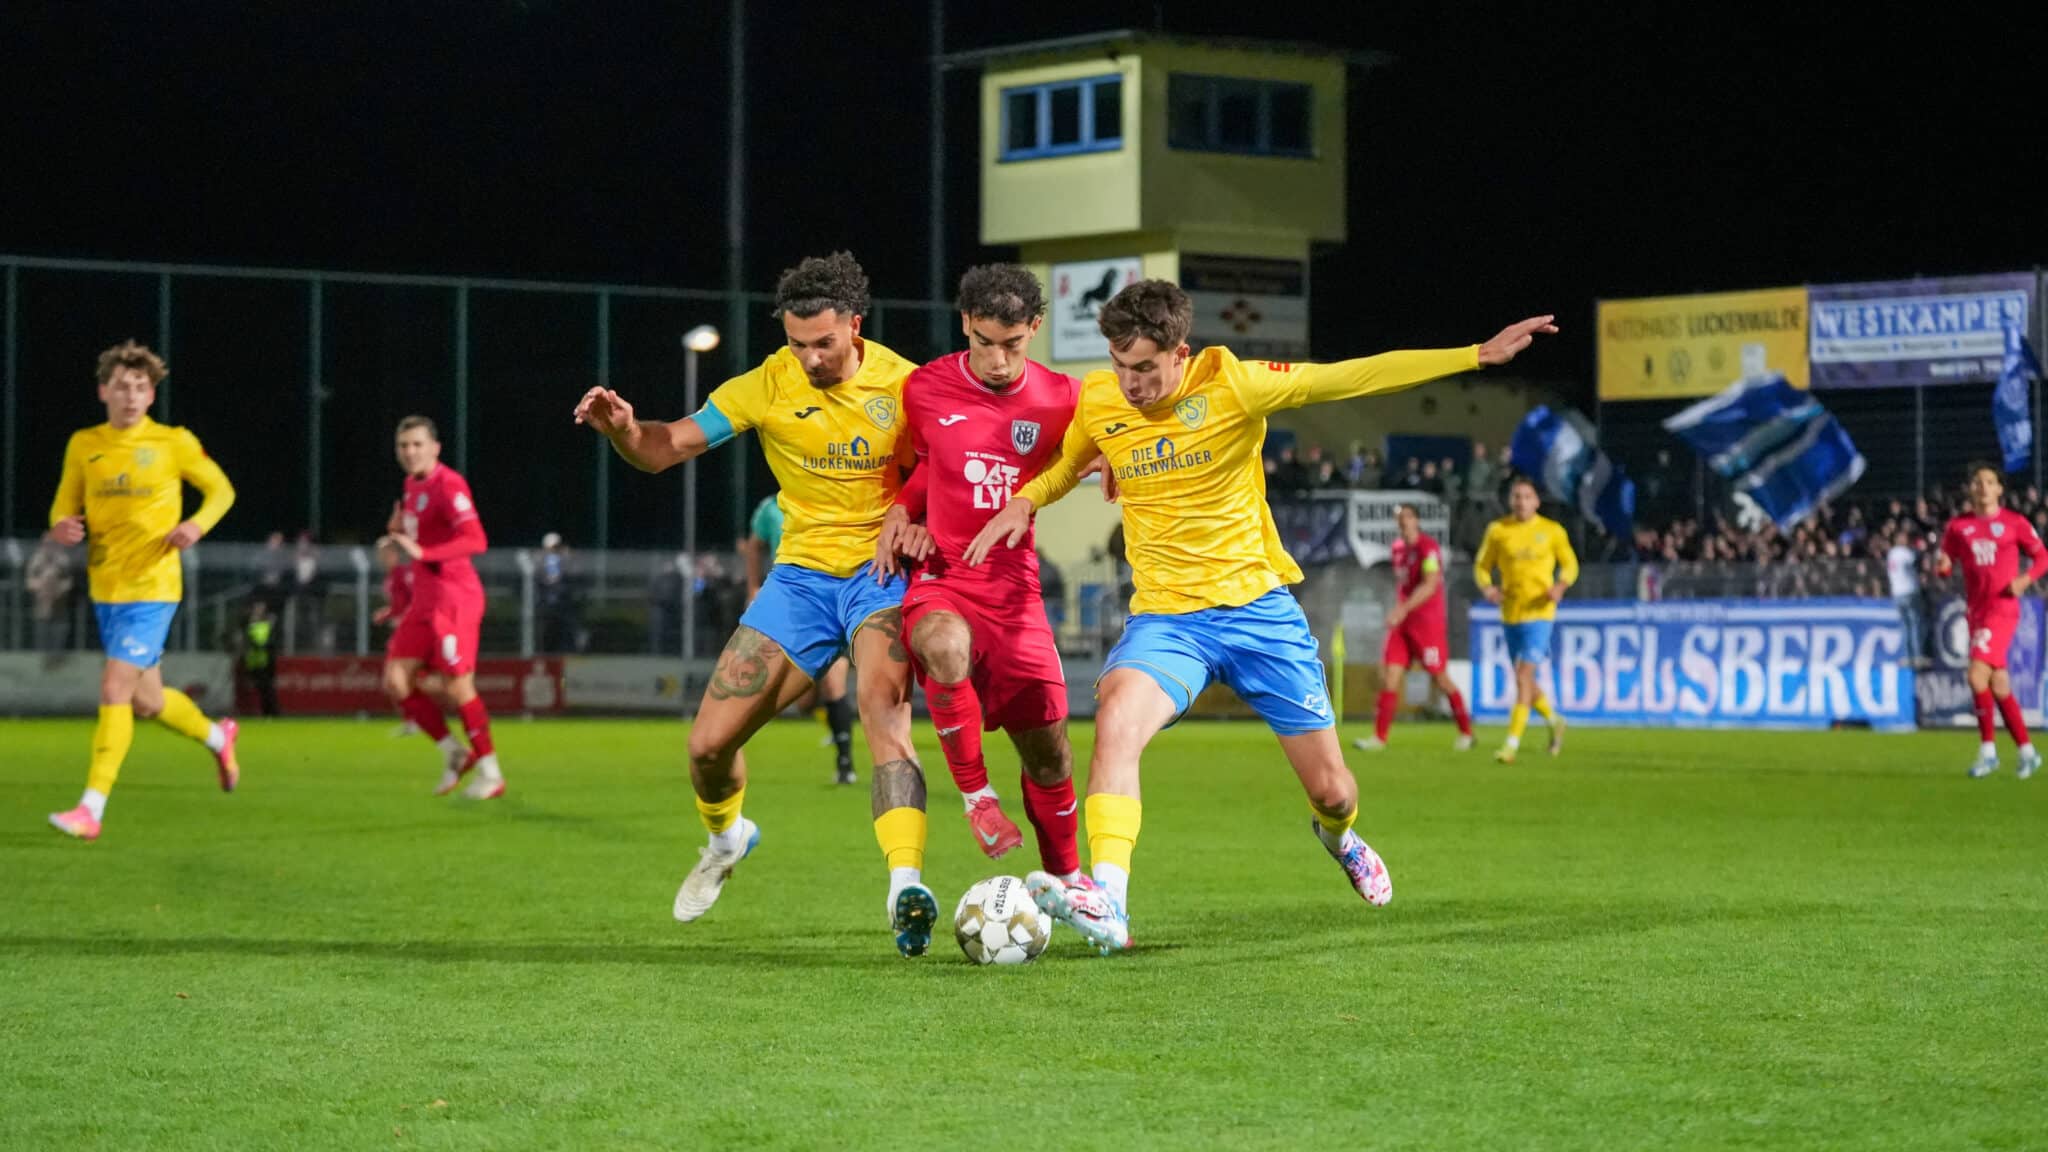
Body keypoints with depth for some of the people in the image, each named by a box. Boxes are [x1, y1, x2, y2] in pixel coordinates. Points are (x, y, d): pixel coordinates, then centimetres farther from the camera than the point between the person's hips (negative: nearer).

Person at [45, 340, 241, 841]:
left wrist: (198, 524, -14)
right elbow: (65, 505, 12)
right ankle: (217, 736, 45)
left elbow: (221, 489, 6)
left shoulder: (174, 442, -5)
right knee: (145, 701, 15)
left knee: (114, 689, -16)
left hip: (152, 587, -5)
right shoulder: (83, 445, 5)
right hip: (105, 587, 5)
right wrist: (62, 527, -12)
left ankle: (91, 810, -13)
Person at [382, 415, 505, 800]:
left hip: (454, 598, -9)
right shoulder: (412, 486, 14)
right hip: (424, 600, 9)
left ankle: (490, 772, 4)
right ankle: (453, 753, 12)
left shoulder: (447, 486, -13)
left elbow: (475, 540, -23)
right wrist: (398, 532, 7)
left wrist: (422, 552, -29)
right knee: (395, 682, 1)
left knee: (457, 687, -7)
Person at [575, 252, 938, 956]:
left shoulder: (901, 384, -8)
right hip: (801, 573, 3)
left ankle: (906, 886, -41)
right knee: (708, 744, 0)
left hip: (880, 571, -3)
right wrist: (623, 429, -25)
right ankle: (726, 838, 36)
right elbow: (663, 450, -3)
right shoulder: (769, 385, -5)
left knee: (882, 705, -33)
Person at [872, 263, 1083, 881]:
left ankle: (1066, 880, 30)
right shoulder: (924, 389, -4)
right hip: (939, 580, -2)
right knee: (945, 645, -38)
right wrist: (900, 511, -2)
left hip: (1014, 591, 2)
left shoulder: (1061, 400, -3)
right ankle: (975, 794, -17)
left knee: (1048, 751, 6)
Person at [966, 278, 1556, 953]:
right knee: (1116, 720, -32)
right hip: (1165, 616, 1)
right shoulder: (1097, 403, -2)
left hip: (1258, 607, -1)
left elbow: (1356, 377, -12)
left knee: (1331, 790, 7)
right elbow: (1066, 466, 21)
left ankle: (1338, 837, 46)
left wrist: (1480, 354, -16)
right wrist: (1022, 502, 0)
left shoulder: (1231, 386, -11)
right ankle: (1105, 902, -39)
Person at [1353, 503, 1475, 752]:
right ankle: (1379, 737, -5)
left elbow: (1430, 585, -23)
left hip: (1428, 622, -7)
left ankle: (1466, 732, 15)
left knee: (1440, 677, 0)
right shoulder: (1398, 547, 11)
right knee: (1389, 675, -3)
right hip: (1402, 622, 7)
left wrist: (1404, 609, -32)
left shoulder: (1428, 547, -13)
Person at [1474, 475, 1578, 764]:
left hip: (1539, 611, -4)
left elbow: (1570, 564, 10)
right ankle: (1554, 721, 38)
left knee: (1524, 676, -15)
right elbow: (1481, 566, 11)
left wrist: (1561, 585, -11)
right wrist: (1486, 588, -10)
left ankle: (1512, 743, -15)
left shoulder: (1552, 531, 0)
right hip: (1510, 612, 4)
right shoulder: (1497, 530, 5)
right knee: (1524, 679, 12)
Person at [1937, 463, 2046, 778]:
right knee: (1999, 686, 8)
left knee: (1977, 675, -19)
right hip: (1975, 611, 5)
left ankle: (1988, 749, -9)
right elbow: (1945, 567, 13)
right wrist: (1942, 566, -11)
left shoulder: (2014, 523, 0)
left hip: (2002, 608, -5)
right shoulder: (1957, 526, 9)